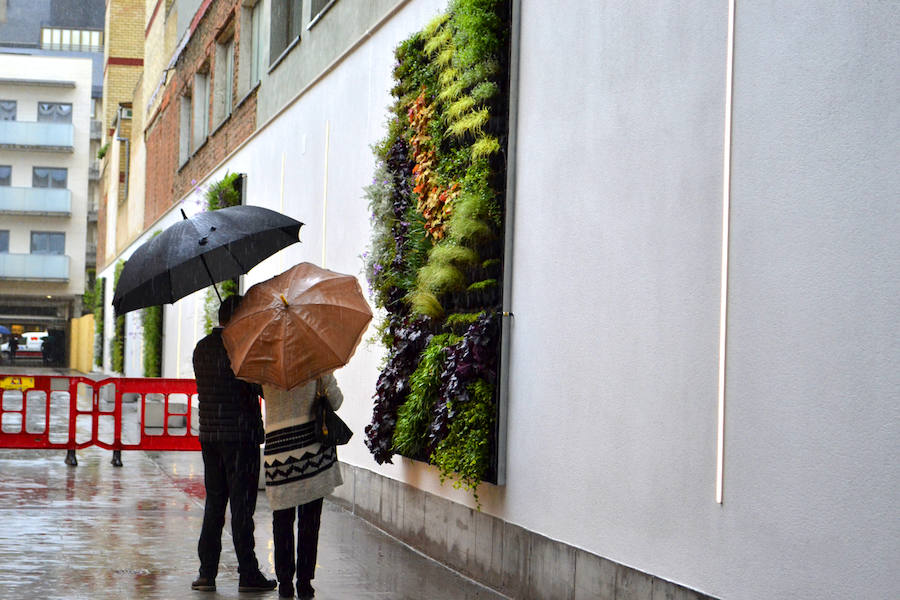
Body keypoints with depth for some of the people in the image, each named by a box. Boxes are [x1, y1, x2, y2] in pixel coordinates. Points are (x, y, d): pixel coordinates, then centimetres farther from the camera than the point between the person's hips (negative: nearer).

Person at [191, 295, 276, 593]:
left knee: (213, 504, 11)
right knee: (242, 505, -1)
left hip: (208, 435, 6)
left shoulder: (201, 348, 11)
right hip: (240, 435, -6)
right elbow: (265, 389, -12)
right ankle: (248, 574, 3)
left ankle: (207, 572, 9)